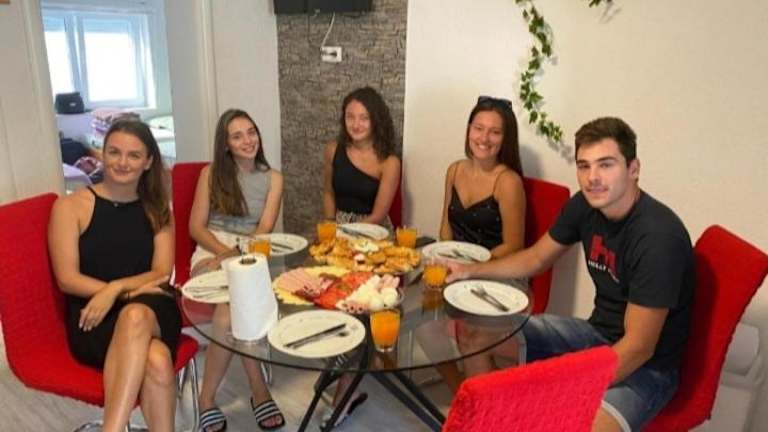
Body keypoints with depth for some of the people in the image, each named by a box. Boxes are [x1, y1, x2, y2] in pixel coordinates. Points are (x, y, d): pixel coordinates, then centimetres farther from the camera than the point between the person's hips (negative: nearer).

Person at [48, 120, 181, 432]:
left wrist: (116, 289, -14)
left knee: (136, 316, -37)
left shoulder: (158, 208, 13)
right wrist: (134, 291, -11)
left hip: (152, 311, 2)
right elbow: (68, 279, -3)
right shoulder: (70, 206, 3)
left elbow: (162, 274, 5)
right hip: (93, 319, -2)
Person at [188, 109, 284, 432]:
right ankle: (258, 391, -20)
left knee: (233, 308, -34)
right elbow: (196, 227, 4)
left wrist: (234, 255, -18)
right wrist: (224, 251, -15)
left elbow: (264, 231, 0)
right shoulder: (210, 174, 8)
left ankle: (207, 397, -18)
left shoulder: (273, 179, 10)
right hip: (212, 251, -1)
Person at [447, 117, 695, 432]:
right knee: (475, 332, 4)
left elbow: (638, 348, -25)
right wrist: (470, 270, -4)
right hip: (597, 332, 7)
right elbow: (536, 258, 8)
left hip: (647, 367, -6)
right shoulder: (585, 205, -6)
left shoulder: (658, 236, -27)